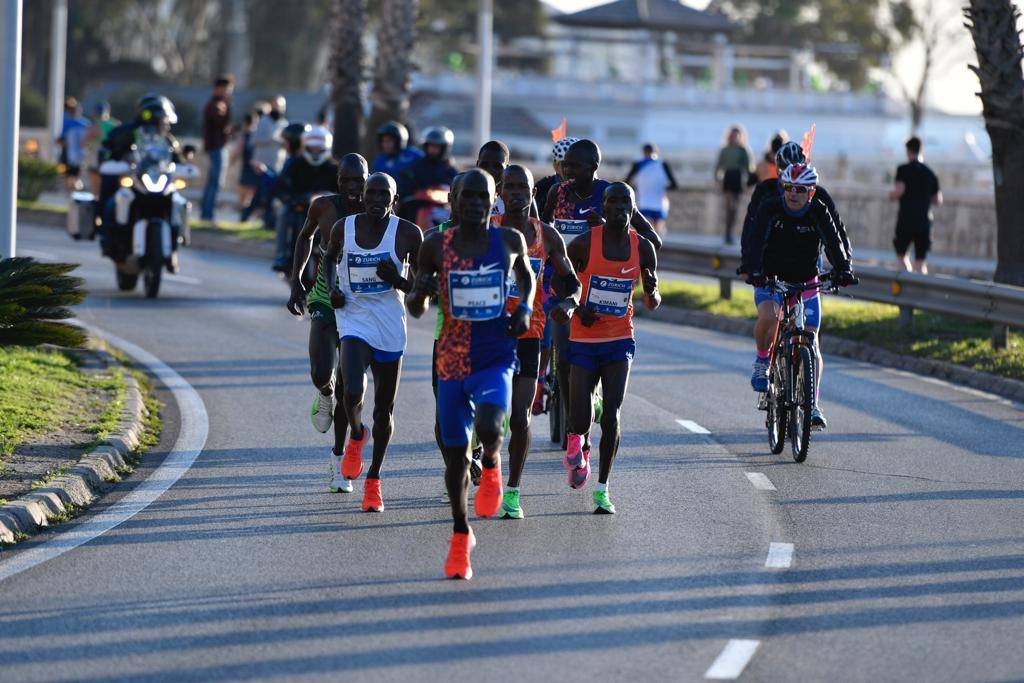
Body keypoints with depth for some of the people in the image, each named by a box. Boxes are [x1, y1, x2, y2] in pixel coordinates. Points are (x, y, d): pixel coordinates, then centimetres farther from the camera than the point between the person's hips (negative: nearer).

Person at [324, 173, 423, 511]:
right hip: (354, 321, 0)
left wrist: (399, 281, -18)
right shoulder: (343, 228, -1)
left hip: (390, 328, 0)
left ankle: (373, 480, 26)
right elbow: (330, 258, 20)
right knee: (353, 392, -24)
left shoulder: (408, 234, -5)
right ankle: (356, 435, 11)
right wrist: (332, 287, 2)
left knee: (384, 409, 8)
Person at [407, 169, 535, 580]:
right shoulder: (436, 246, -2)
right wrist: (420, 291, -17)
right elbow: (414, 311, 6)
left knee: (489, 428, -29)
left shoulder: (510, 241, 0)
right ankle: (461, 535, 27)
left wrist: (525, 308, 3)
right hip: (452, 361, 1)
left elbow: (526, 275, 22)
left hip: (497, 360, -1)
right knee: (455, 453, 6)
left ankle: (492, 465, 7)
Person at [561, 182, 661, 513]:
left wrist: (652, 292, -15)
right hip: (583, 341, -1)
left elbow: (652, 304, 8)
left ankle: (602, 489, -2)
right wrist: (576, 308, -15)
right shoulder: (584, 243, -8)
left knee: (611, 415, -13)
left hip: (619, 341, 1)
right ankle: (577, 442, 35)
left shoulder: (643, 247, 0)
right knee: (581, 421, -4)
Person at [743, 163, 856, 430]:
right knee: (768, 317, -32)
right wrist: (753, 270, -47)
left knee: (811, 343, -5)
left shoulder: (819, 213, -13)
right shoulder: (770, 209, -16)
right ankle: (763, 361, -4)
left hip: (806, 282, 2)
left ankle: (813, 404, 2)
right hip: (770, 278, -1)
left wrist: (843, 269, -44)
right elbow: (757, 241, -28)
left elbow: (834, 241, -25)